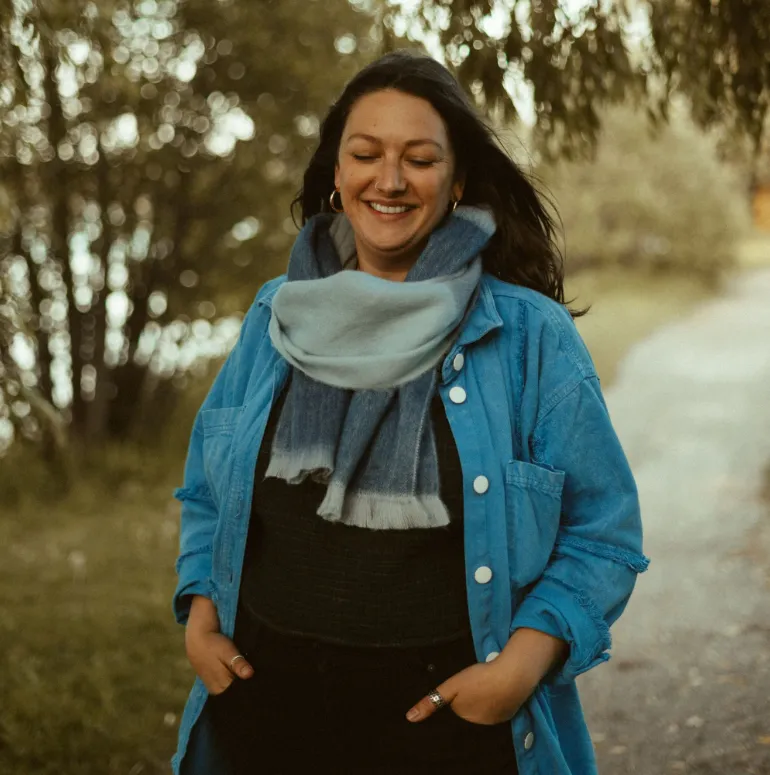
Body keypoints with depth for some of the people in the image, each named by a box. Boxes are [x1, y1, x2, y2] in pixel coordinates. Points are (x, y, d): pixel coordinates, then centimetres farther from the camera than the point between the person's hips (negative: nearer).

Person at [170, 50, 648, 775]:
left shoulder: (531, 335, -7)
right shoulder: (276, 320, 3)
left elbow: (601, 534, -4)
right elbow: (209, 494, 14)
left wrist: (521, 666, -16)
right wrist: (200, 612, -1)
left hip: (449, 716, -3)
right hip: (268, 705, 3)